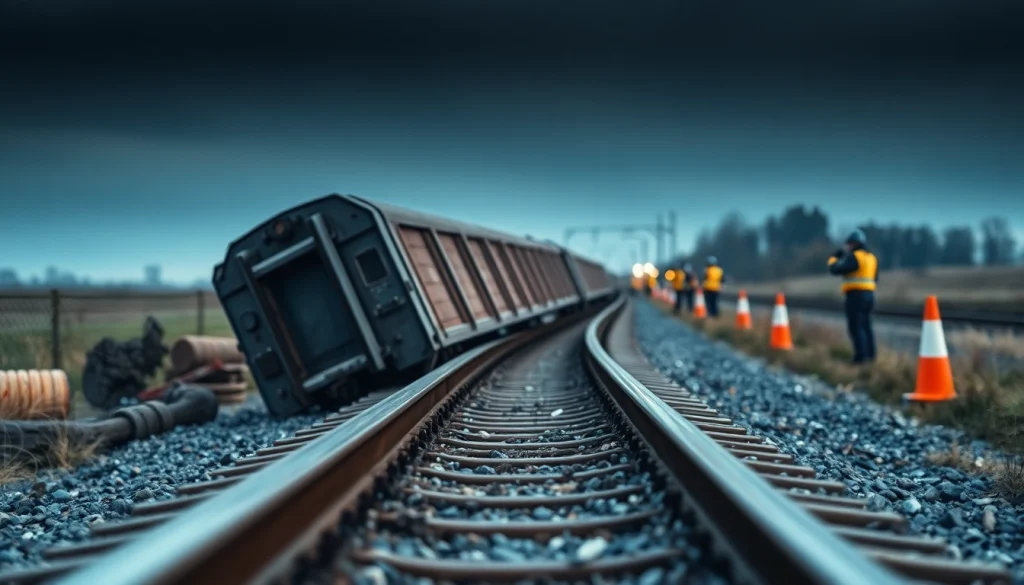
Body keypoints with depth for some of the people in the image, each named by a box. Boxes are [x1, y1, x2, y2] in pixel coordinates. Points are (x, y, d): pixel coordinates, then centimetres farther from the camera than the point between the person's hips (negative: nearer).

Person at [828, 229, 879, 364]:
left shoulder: (854, 257, -12)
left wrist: (833, 258, 4)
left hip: (856, 295, -9)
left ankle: (861, 355, -12)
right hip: (869, 294, 9)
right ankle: (870, 355, 14)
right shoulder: (872, 258, 16)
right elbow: (874, 280, 23)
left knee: (856, 326, -7)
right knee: (866, 326, 13)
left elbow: (835, 269, -15)